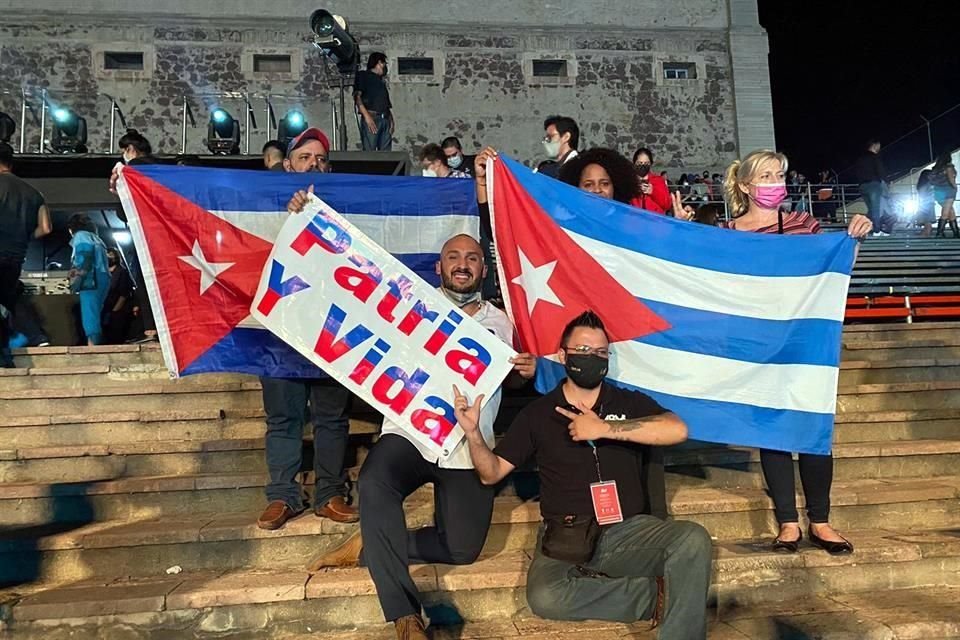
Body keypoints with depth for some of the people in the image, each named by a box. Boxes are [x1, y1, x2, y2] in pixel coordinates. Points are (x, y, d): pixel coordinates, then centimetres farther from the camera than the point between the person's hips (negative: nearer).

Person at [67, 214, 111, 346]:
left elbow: (85, 254, -11)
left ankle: (92, 345, -25)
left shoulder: (80, 235, 7)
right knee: (94, 314, 8)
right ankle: (97, 344, 2)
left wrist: (78, 277, -18)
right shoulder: (95, 237, 32)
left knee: (89, 314, -16)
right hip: (102, 278, 9)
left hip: (91, 279, -9)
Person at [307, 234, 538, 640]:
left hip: (467, 448, 3)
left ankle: (370, 546, 10)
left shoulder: (499, 323, 12)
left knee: (463, 548, -4)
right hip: (409, 433, -2)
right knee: (375, 482, -34)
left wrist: (526, 371, -1)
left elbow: (510, 380, 23)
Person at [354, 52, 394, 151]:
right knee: (369, 153, -16)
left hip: (385, 119, 6)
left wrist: (391, 120, 5)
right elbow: (357, 96, -4)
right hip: (371, 118, -6)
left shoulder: (381, 81, 30)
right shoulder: (363, 75, 11)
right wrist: (367, 116, -17)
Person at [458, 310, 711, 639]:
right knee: (544, 598, -30)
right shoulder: (537, 413, 10)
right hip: (567, 537, 0)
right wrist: (473, 431, -9)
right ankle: (659, 594, -13)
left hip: (629, 530, 0)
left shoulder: (630, 402, 9)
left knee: (693, 540, -28)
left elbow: (677, 430, -11)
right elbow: (491, 473, 10)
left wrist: (604, 428, -14)